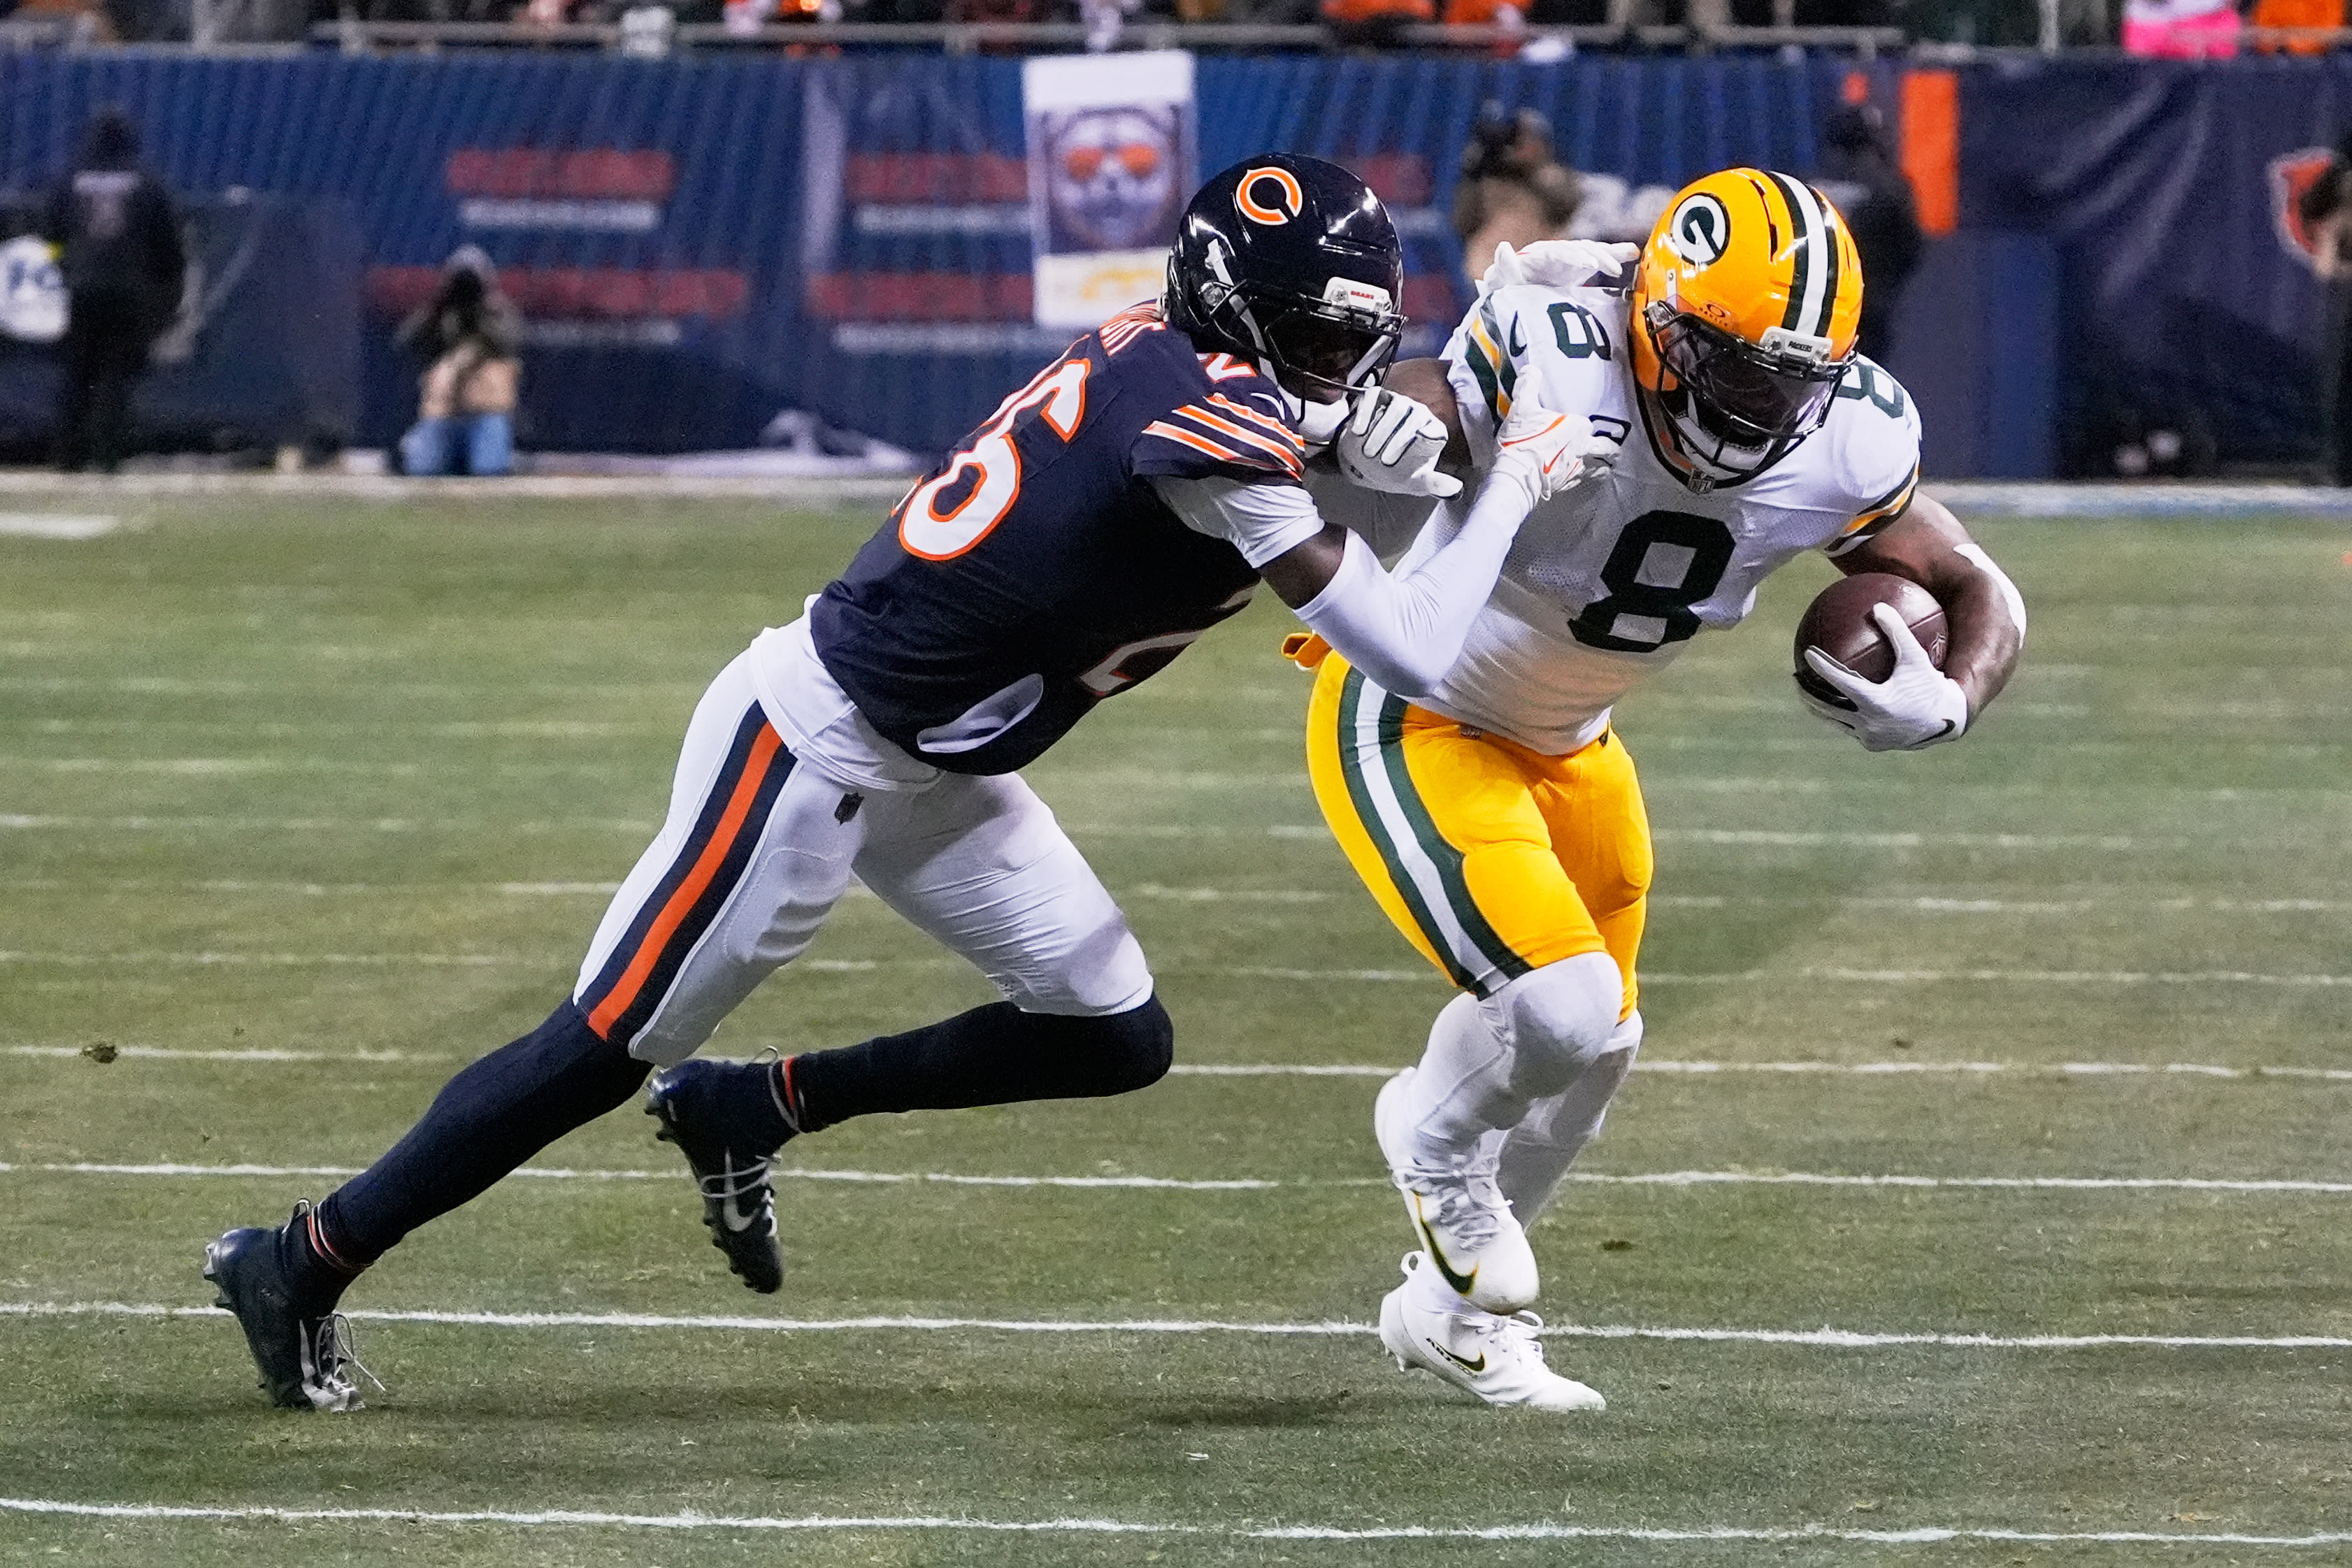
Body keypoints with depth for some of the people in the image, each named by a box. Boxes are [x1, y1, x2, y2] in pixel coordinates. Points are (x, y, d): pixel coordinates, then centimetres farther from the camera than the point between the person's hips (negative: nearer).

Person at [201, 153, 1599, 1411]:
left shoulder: (1164, 357, 0)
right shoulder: (1211, 435, -25)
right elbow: (1417, 658, -24)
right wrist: (1515, 486, -12)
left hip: (927, 773, 10)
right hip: (816, 740, -10)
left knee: (1118, 1039, 7)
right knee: (614, 1044, -1)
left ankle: (754, 1110, 18)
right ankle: (304, 1263, 11)